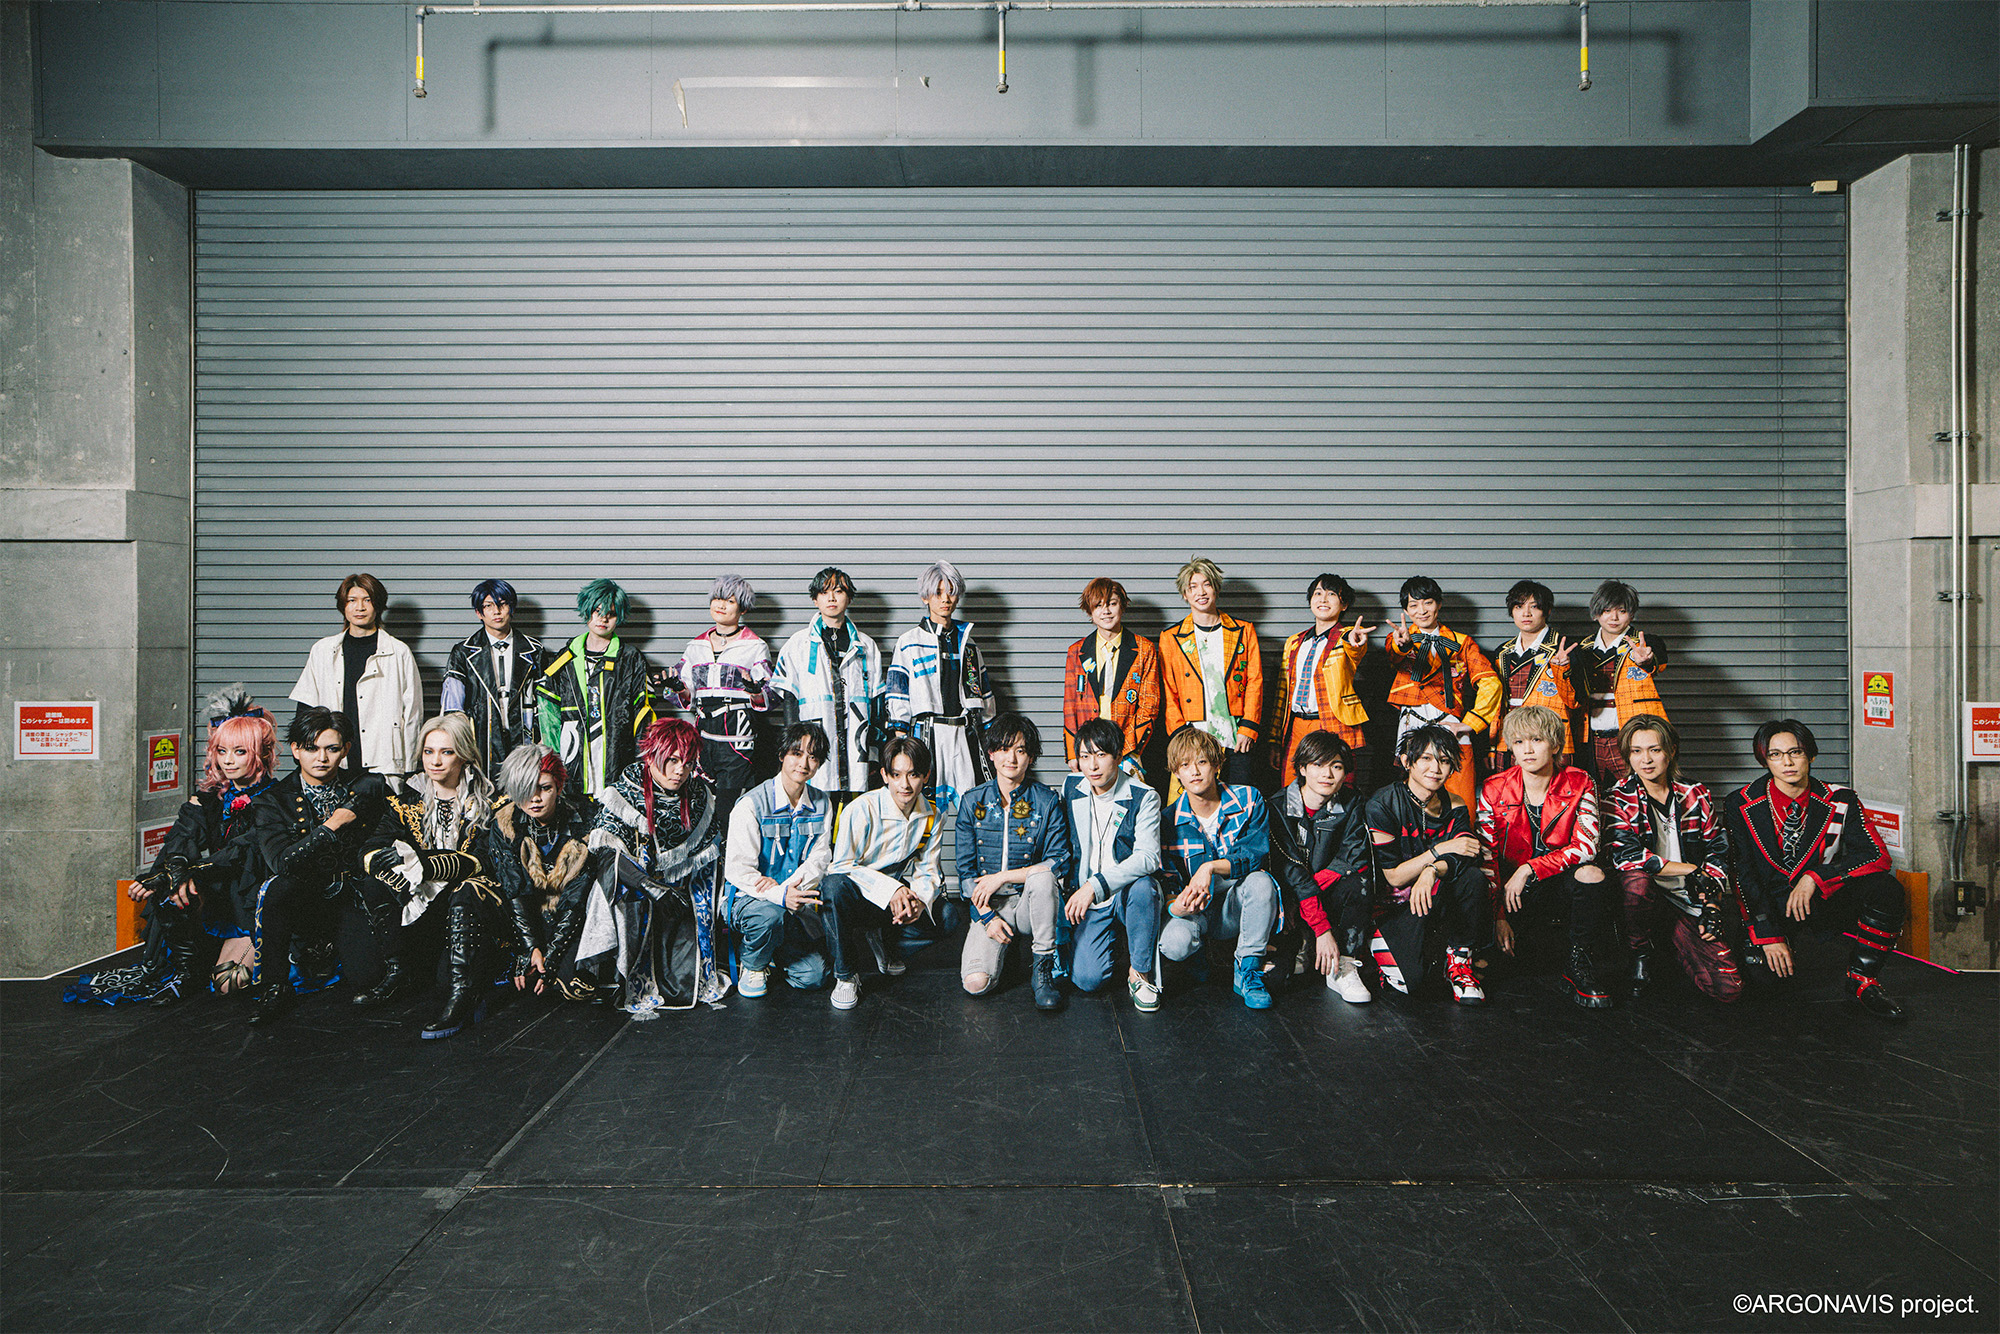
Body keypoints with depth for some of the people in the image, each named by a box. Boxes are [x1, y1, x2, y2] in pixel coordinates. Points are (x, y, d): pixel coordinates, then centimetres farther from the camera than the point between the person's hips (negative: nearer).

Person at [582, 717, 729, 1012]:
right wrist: (651, 887, -27)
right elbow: (607, 856, -17)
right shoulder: (624, 794, -9)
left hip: (685, 894, 2)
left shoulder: (700, 795, 4)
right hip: (634, 895, -2)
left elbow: (713, 851, 13)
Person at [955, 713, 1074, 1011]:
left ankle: (1042, 968, -18)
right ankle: (1004, 948, 10)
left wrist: (1002, 877, -15)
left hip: (1029, 903, 0)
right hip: (988, 906, 0)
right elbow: (966, 870, 3)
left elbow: (1061, 862, -10)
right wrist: (987, 915, -11)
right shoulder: (972, 801, 1)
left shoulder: (1046, 800, -3)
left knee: (1042, 877, -36)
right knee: (976, 983, -25)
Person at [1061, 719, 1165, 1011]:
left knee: (1143, 886, -38)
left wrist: (1096, 884, -32)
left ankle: (1140, 971, -17)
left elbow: (1147, 856, -23)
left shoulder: (1144, 797, -11)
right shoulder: (1070, 787, 2)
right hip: (1088, 900, 2)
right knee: (1086, 980, -19)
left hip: (1128, 895, -2)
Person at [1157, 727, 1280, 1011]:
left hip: (1236, 906, 0)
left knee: (1261, 881, -33)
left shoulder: (1247, 799, -6)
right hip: (1196, 912, 0)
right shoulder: (1169, 821, -7)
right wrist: (1176, 906, -32)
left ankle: (1248, 970, -17)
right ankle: (1199, 947, 7)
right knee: (1174, 942, -33)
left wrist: (1212, 867, -31)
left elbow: (1254, 856, -15)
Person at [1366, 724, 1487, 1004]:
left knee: (1473, 877, -27)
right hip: (1392, 907, -4)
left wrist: (1433, 870, -34)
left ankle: (1459, 960, -8)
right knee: (1408, 980, -28)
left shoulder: (1454, 807, 3)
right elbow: (1394, 877, -14)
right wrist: (1441, 850, -24)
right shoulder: (1382, 805, -12)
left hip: (1441, 905, 4)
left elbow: (1468, 854, -14)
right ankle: (1381, 943, 6)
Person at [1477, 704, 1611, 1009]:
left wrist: (1529, 869, -24)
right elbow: (1487, 860, -6)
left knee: (1591, 874, -34)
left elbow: (1585, 847, -16)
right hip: (1512, 892, 1)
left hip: (1560, 886, 0)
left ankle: (1579, 966, -14)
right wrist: (1499, 915, -14)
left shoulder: (1578, 783, -6)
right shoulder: (1494, 790, -7)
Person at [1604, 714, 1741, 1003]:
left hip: (1692, 901, 2)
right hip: (1648, 895, -2)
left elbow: (1718, 851, 9)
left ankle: (1677, 941, 17)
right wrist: (1692, 870, -16)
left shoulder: (1696, 795, 7)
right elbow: (1625, 855, -18)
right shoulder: (1620, 798, -3)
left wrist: (1713, 903, -6)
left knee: (1729, 987, -16)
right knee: (1637, 880, -40)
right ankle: (1641, 955, -10)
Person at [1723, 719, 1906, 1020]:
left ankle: (1862, 979, -8)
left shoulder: (1839, 801, -4)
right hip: (1770, 902, -1)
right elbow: (1743, 874, -9)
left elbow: (1877, 857, -11)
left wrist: (1814, 878, -24)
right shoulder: (1740, 806, -8)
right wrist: (1769, 936, -18)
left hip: (1824, 898, 2)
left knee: (1887, 890, -27)